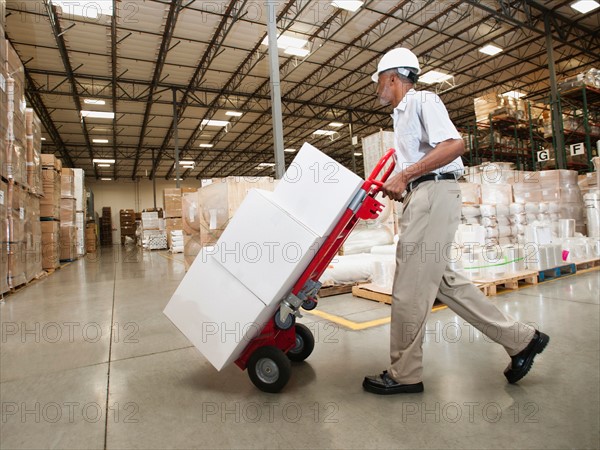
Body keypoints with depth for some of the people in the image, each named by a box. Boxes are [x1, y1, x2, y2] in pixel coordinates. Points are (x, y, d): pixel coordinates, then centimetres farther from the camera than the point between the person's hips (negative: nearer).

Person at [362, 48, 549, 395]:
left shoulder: (423, 101, -1)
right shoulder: (402, 114, 26)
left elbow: (454, 145, -16)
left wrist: (404, 175, -17)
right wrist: (395, 185, 11)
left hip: (434, 194, -10)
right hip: (422, 197, 10)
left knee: (410, 287, -7)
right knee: (441, 280, 10)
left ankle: (404, 375, 6)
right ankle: (521, 339, 21)